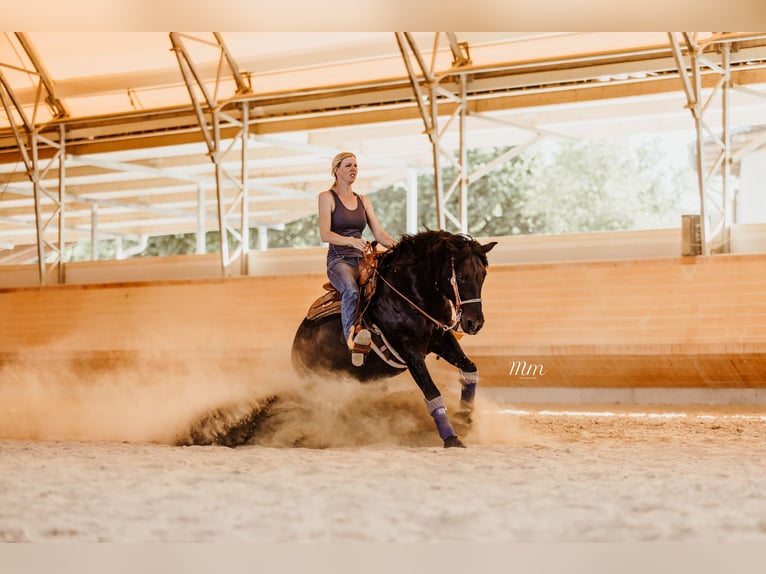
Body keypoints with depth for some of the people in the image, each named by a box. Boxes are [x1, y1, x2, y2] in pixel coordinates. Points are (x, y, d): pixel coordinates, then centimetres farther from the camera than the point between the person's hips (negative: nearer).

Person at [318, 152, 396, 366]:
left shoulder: (364, 201, 19)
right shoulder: (327, 197, 4)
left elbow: (379, 234, 14)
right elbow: (325, 234, -9)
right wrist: (350, 241, -27)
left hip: (362, 260, 5)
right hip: (339, 260, -5)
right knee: (351, 290, -39)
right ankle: (352, 337, -55)